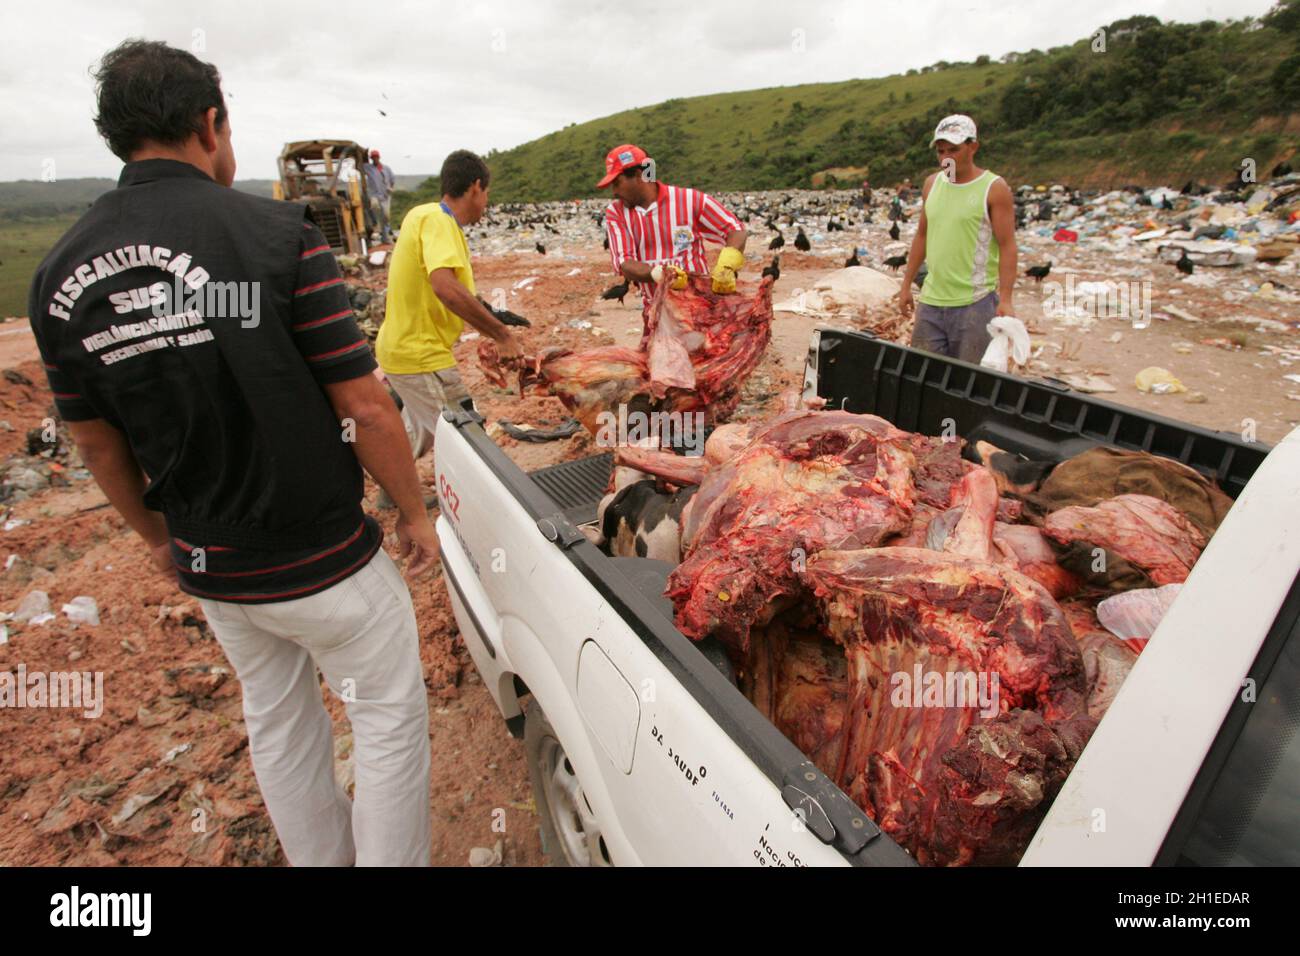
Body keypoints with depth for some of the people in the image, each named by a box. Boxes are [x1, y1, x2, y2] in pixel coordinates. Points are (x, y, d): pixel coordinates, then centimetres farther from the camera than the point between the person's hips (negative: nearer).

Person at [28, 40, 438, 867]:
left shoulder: (62, 272, 0)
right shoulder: (276, 231, -16)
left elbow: (98, 443, 7)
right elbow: (363, 406, -18)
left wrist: (159, 535, 22)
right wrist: (416, 513, -4)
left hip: (208, 567, 6)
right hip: (322, 558, -6)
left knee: (278, 722, 26)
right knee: (391, 717, 15)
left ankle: (321, 856, 47)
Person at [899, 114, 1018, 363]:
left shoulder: (994, 188, -5)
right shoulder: (932, 183, 10)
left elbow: (1007, 246, -8)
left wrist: (1005, 299, -18)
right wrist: (906, 285, 14)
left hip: (975, 303, -5)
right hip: (931, 300, 5)